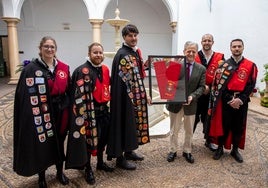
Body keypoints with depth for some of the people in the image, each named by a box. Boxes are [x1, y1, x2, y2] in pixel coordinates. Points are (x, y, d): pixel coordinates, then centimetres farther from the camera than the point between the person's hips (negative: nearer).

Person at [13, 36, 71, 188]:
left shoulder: (64, 68, 4)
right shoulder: (31, 69, -7)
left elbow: (69, 90, 7)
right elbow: (23, 94, -10)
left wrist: (68, 110, 4)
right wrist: (31, 114, -17)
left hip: (59, 112, 4)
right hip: (40, 113, -3)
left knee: (59, 142, 17)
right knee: (41, 144, 10)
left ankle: (60, 172, 37)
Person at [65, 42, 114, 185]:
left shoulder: (105, 69, 8)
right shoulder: (82, 71, -14)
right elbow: (80, 94, -19)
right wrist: (85, 113, -22)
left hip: (103, 109, 7)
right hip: (89, 110, -7)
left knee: (102, 136, 17)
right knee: (88, 138, 3)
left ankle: (100, 162, 37)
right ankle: (88, 168, 21)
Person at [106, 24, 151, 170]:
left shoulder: (135, 52, 12)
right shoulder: (123, 54, -16)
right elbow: (129, 79, -19)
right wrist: (143, 96, -16)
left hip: (137, 95, 9)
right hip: (126, 97, -9)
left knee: (133, 122, 17)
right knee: (125, 123, 0)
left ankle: (129, 151, 33)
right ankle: (120, 158, 14)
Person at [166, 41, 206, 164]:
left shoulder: (201, 69, 1)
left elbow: (201, 87, -2)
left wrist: (192, 96, -18)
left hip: (191, 104, 2)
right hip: (175, 102, -1)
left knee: (189, 130, 16)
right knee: (174, 130, 13)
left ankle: (187, 151, 34)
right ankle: (172, 151, 30)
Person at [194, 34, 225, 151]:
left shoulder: (219, 57, 2)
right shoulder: (194, 56, -3)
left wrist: (210, 87, -11)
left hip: (211, 94, 2)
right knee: (194, 117, 8)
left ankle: (208, 141, 28)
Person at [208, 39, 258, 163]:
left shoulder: (251, 66, 3)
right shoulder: (224, 65, 0)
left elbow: (251, 85, -2)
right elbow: (219, 84, -6)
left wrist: (241, 99, -13)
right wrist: (229, 100, -13)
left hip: (242, 101, 2)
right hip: (225, 101, -1)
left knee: (239, 127, 11)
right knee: (223, 125, 6)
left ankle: (235, 150, 27)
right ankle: (220, 148, 23)